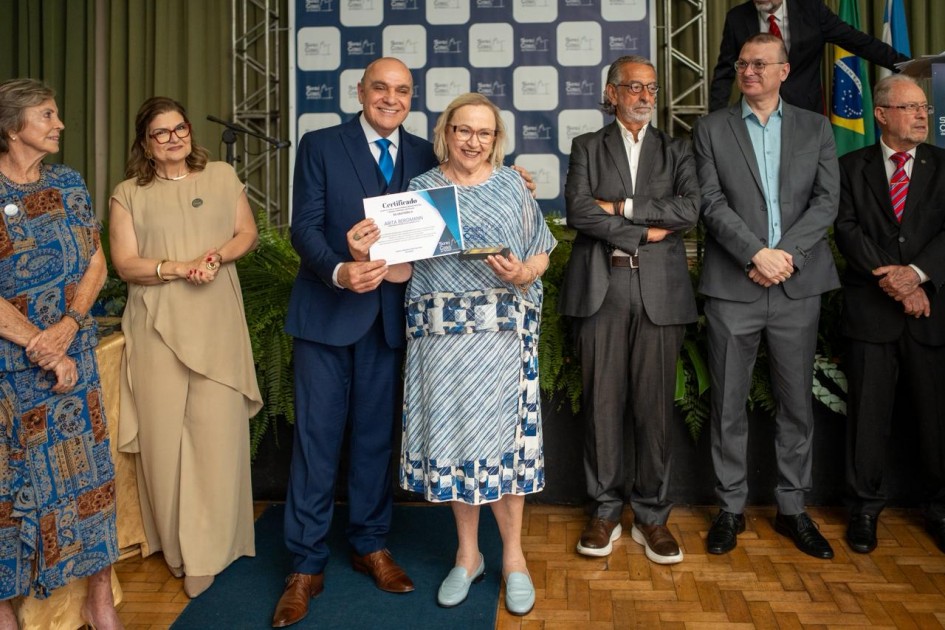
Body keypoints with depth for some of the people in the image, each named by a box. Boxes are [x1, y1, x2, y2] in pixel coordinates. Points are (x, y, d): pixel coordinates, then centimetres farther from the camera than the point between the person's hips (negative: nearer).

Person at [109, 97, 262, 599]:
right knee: (164, 433, 2)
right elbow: (125, 263, 0)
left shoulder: (222, 176, 11)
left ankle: (207, 551, 7)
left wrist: (218, 256, -10)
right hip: (158, 327, 0)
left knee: (217, 431, -3)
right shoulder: (127, 195, 7)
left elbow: (248, 233, 11)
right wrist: (180, 268, -16)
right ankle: (174, 543, 18)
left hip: (217, 325, 0)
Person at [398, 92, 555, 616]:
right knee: (450, 432, 6)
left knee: (503, 433, 0)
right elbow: (405, 261, 4)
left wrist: (522, 273, -15)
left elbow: (541, 255, 7)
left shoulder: (512, 185, 7)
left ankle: (513, 554, 18)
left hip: (501, 330, -1)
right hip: (439, 331, 1)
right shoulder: (421, 188, 9)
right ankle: (468, 553, 24)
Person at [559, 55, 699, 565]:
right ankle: (605, 511, 16)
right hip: (600, 288, -1)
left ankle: (651, 515, 16)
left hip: (659, 289, 1)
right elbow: (578, 211, -4)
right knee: (602, 402, 3)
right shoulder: (587, 147, 13)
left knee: (655, 404, 2)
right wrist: (642, 232, -6)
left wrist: (621, 207, -6)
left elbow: (690, 209, -2)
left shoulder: (675, 151, 17)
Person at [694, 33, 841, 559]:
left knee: (797, 403, 8)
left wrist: (786, 253, -12)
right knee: (729, 404, 5)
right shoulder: (712, 128, 7)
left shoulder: (816, 127, 12)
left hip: (798, 284, 2)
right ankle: (732, 507, 18)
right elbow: (712, 202, -3)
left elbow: (828, 200, 2)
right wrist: (757, 253, -14)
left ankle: (793, 508, 22)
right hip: (732, 285, -1)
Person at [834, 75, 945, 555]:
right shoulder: (852, 167, 7)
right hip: (870, 309, -1)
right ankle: (865, 506, 19)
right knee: (868, 412, 5)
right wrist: (893, 282, -14)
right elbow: (847, 230, -4)